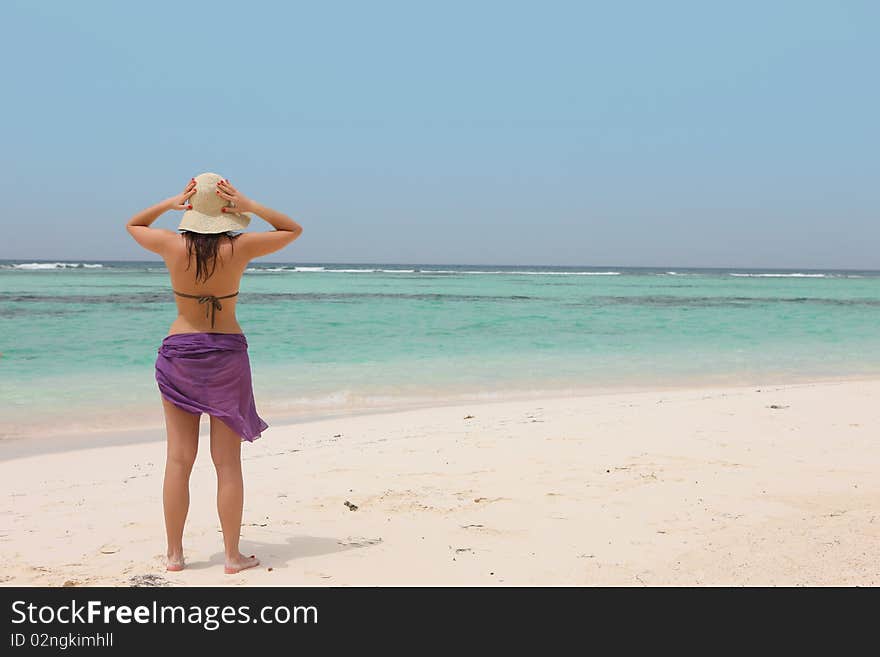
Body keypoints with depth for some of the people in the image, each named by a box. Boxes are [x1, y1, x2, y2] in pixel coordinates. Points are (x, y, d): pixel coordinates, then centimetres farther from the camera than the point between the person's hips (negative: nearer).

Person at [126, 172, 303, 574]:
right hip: (227, 355, -1)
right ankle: (232, 556, 9)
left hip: (178, 353, 1)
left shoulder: (172, 245, -8)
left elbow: (133, 225, 15)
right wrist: (249, 206, -4)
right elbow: (293, 230, 5)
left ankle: (174, 553, 12)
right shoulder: (239, 248, -11)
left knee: (179, 459, 6)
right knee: (228, 462, 4)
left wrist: (171, 203, 1)